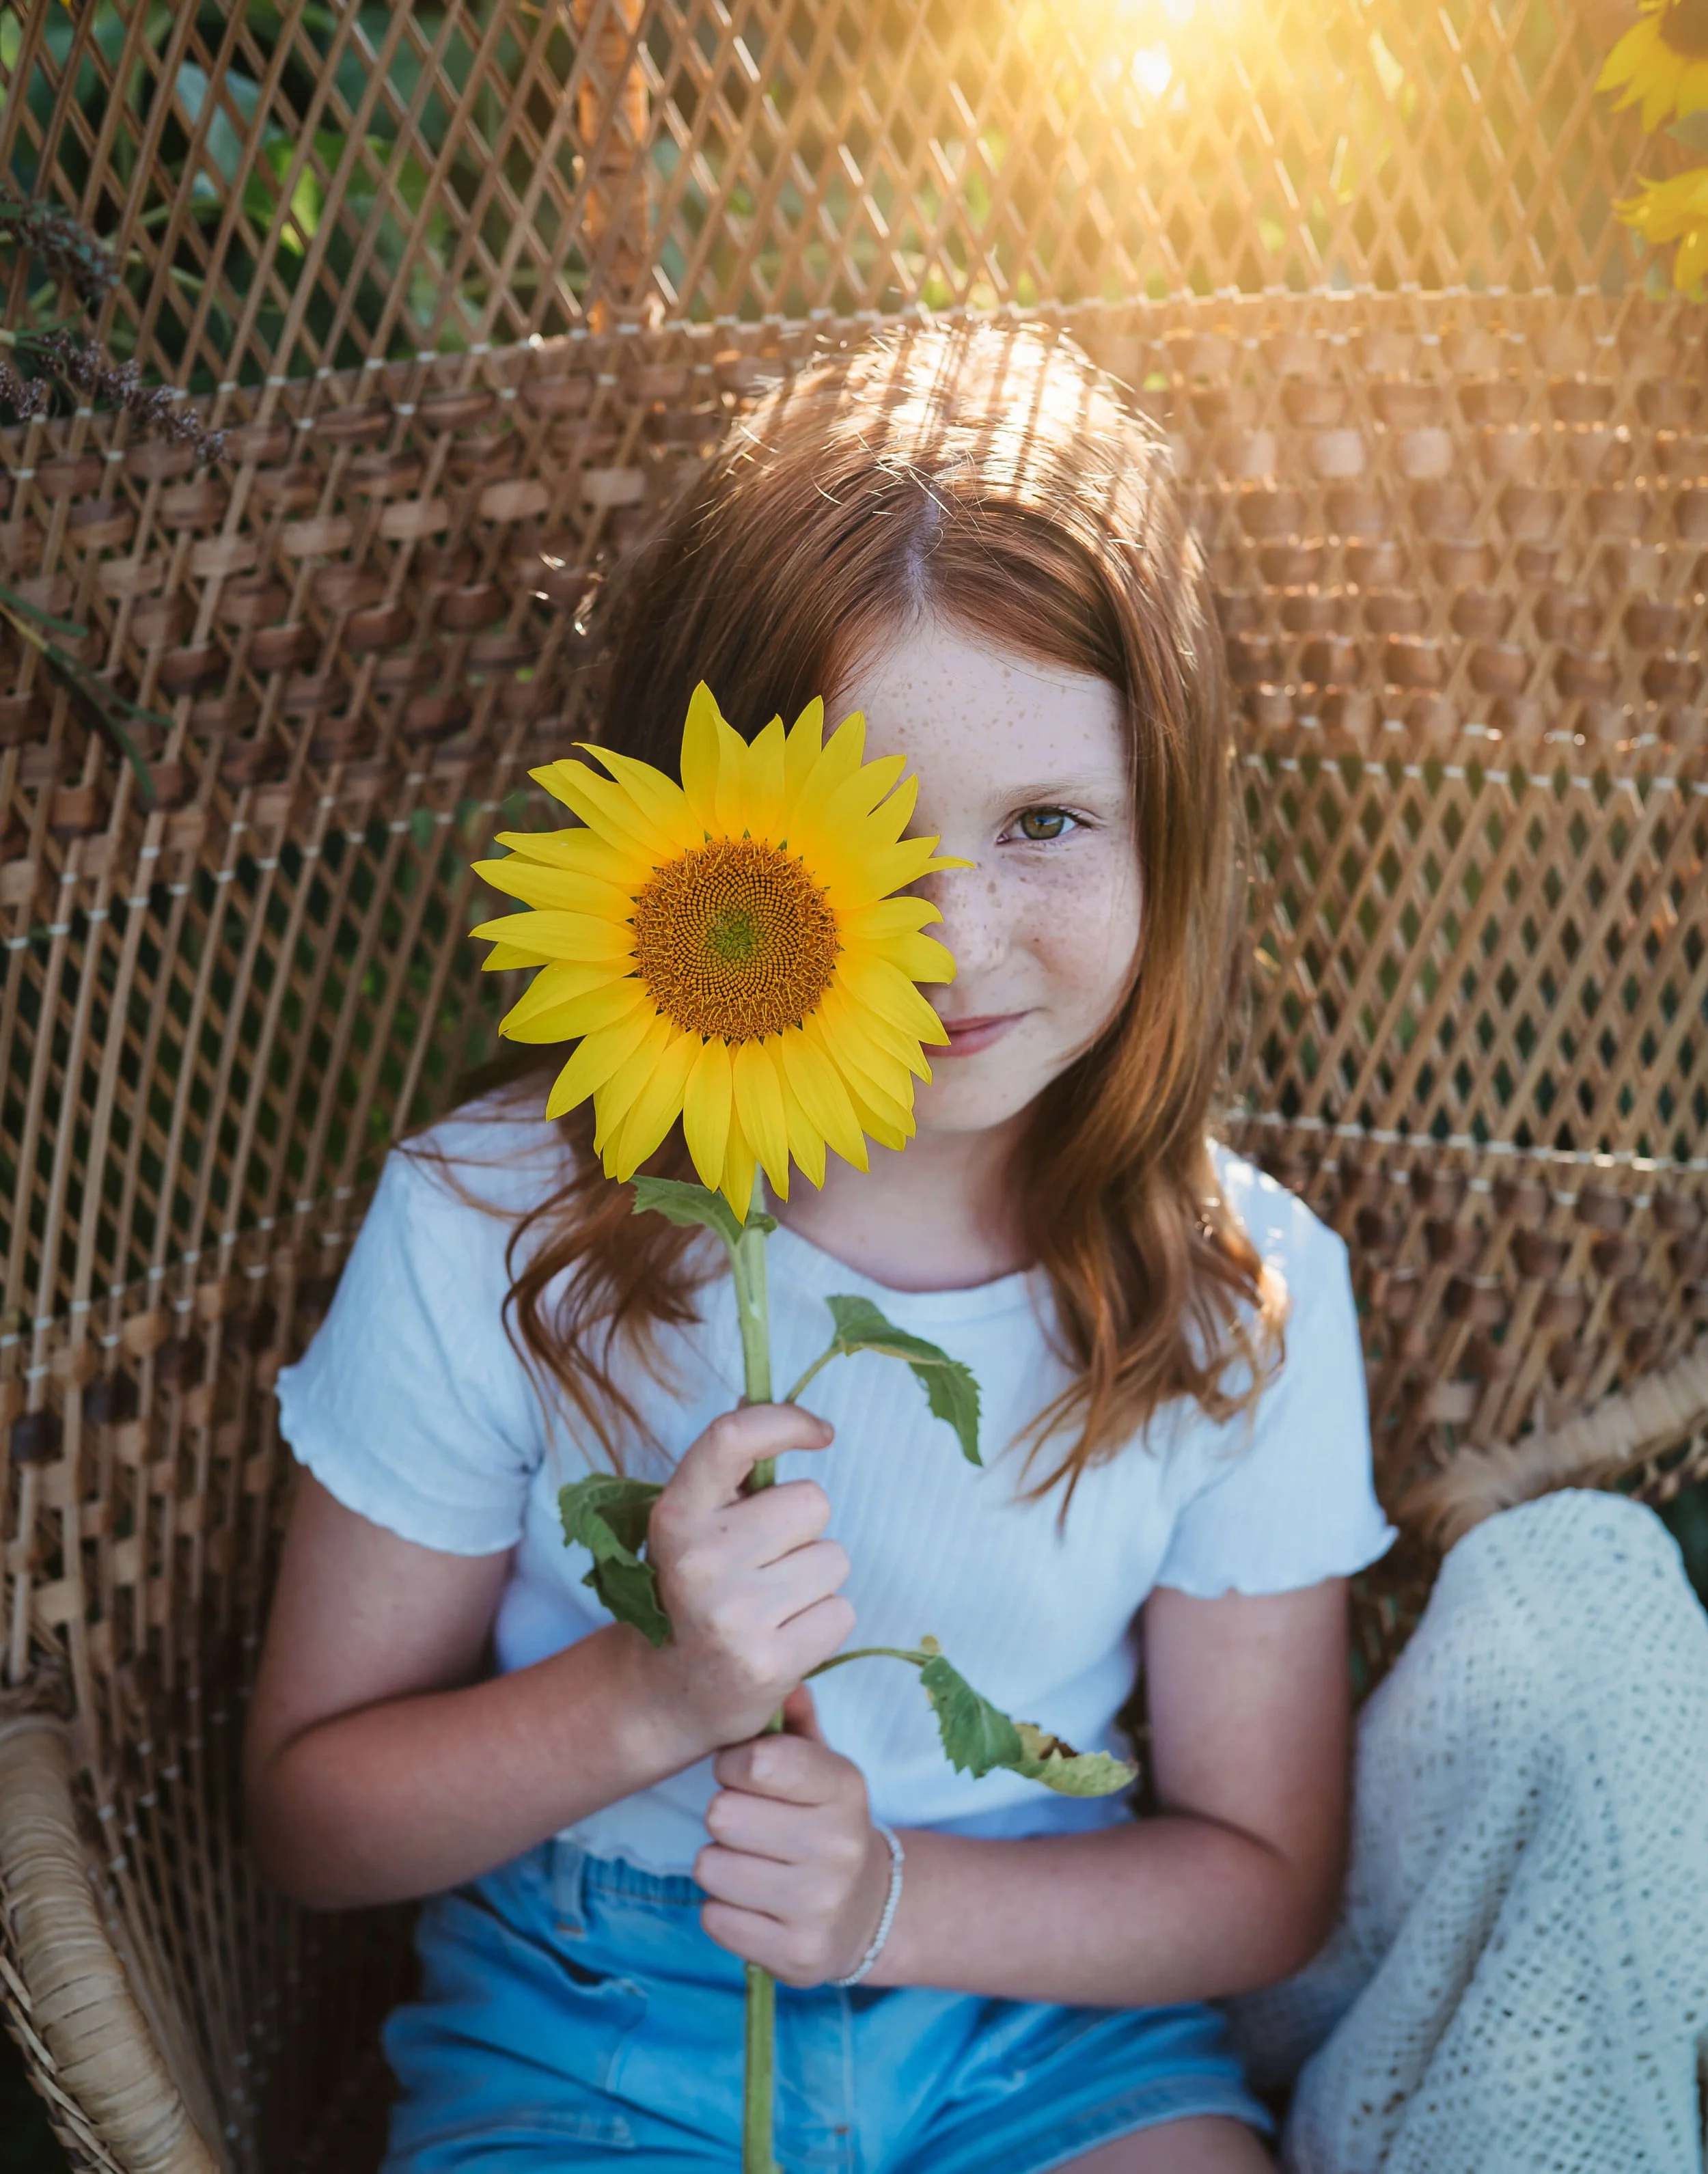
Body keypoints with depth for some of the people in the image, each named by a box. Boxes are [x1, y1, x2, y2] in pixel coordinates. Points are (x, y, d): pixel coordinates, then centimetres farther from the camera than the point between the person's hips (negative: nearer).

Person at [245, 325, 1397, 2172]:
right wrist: (651, 1695, -23)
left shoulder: (1244, 1292, -10)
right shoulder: (488, 1231, -14)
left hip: (1055, 2025, 2)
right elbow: (310, 1817, -5)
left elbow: (1263, 1873, 0)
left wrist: (898, 1894, -18)